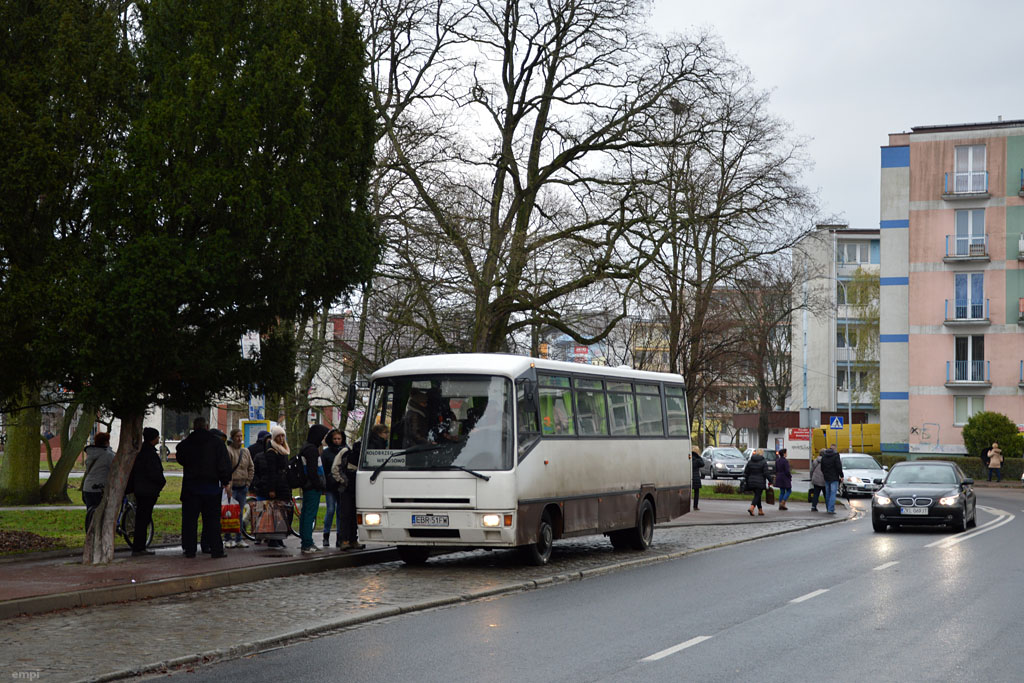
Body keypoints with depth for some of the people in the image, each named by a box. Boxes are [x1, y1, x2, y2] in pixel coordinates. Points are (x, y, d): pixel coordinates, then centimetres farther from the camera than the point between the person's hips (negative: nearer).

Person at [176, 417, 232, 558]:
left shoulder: (186, 443, 1)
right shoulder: (217, 442, -3)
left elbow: (180, 459, 18)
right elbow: (224, 463, -5)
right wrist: (225, 481, 4)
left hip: (190, 486, 1)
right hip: (211, 486, -1)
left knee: (190, 519, 6)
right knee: (212, 519, 3)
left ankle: (189, 549, 4)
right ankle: (216, 549, 0)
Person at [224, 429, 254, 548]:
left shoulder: (245, 451, 12)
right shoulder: (227, 450, -8)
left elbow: (251, 469, 18)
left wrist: (248, 483, 9)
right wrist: (228, 487, -16)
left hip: (243, 487, 6)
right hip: (231, 487, -6)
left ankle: (238, 539, 15)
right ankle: (228, 539, -1)